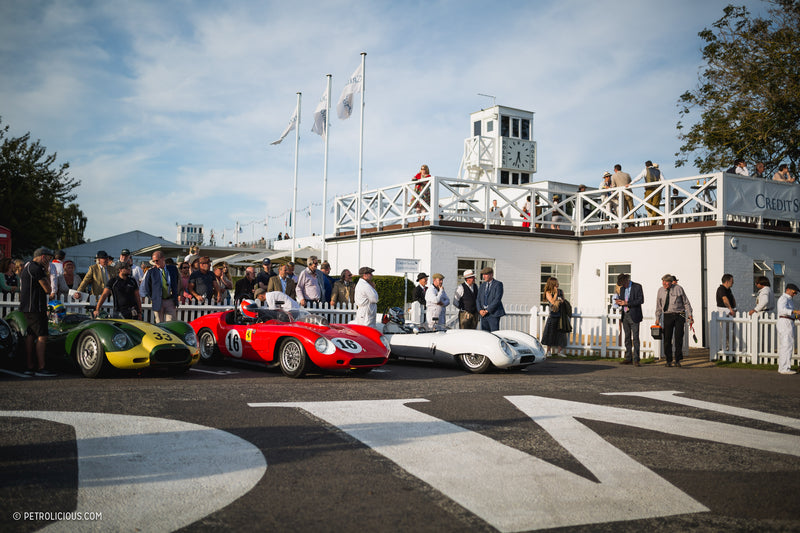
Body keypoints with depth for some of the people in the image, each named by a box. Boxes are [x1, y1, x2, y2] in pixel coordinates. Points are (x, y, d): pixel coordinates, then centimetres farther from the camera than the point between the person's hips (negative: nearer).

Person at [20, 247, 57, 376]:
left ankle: (30, 367, 13)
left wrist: (46, 272, 15)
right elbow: (47, 289, -11)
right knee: (42, 337, -10)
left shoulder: (28, 266, 20)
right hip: (35, 309, -11)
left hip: (26, 308, 11)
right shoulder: (36, 268, -13)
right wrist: (47, 273, -1)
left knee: (30, 336, 10)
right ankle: (41, 368, -13)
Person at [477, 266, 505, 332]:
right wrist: (480, 310, -5)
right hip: (483, 314, 6)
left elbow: (497, 299, -13)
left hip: (493, 314, -6)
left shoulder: (498, 284, -4)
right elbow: (478, 299, 14)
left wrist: (487, 310, -16)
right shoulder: (482, 286, 16)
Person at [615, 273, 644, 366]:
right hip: (625, 316, 7)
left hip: (634, 316, -6)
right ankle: (628, 358, 13)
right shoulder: (622, 289, 15)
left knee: (635, 338, -7)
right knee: (627, 338, 9)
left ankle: (636, 359, -6)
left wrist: (627, 303, -17)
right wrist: (618, 302, -3)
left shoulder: (637, 287, -4)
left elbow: (640, 300, -12)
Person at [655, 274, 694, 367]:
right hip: (667, 316, 2)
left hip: (679, 315, -2)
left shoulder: (678, 289, -1)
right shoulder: (660, 291, 7)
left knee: (679, 338, -6)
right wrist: (657, 319, 8)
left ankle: (678, 360, 3)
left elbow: (686, 302, 5)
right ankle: (669, 360, 10)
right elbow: (658, 306, 13)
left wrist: (690, 315, 0)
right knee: (667, 338, 0)